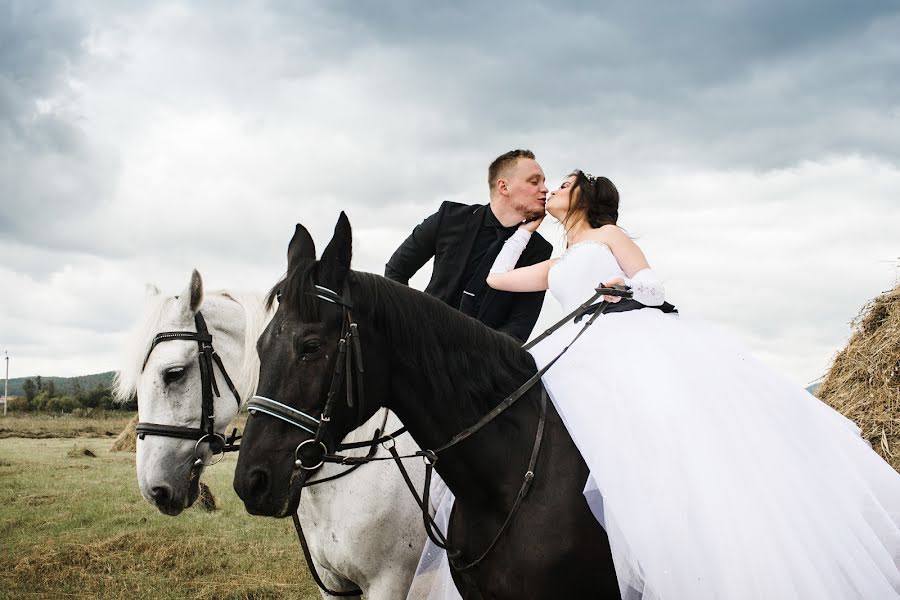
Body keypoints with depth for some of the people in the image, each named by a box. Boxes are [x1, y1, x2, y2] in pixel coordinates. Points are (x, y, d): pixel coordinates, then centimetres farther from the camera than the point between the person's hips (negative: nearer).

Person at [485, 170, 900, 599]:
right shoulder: (554, 268, 33)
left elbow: (654, 286, 9)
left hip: (641, 342, -4)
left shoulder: (607, 234, 19)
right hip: (594, 363, 5)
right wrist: (528, 226, 36)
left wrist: (628, 287, -14)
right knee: (647, 467, -18)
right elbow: (496, 279, 32)